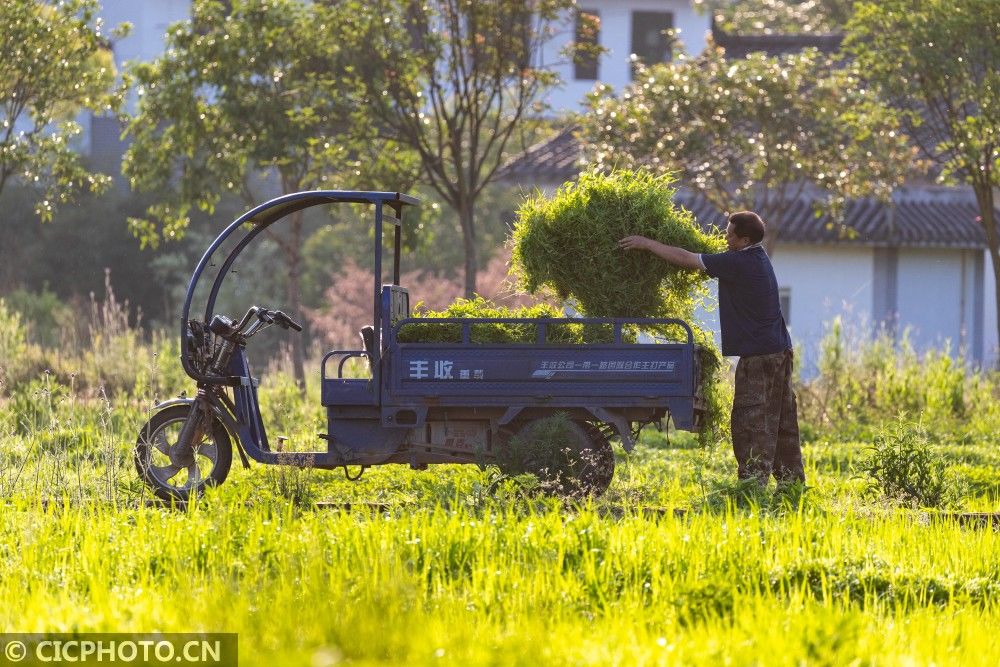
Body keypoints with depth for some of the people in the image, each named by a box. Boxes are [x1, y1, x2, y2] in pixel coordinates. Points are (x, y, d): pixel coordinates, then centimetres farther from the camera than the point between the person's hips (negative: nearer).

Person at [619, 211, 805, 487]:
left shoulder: (739, 263, -17)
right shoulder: (757, 258, 13)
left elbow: (686, 259, -13)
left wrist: (647, 244, -4)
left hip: (758, 357, -10)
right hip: (779, 351, 10)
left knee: (750, 423, -6)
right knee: (782, 422, 13)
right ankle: (791, 479, 18)